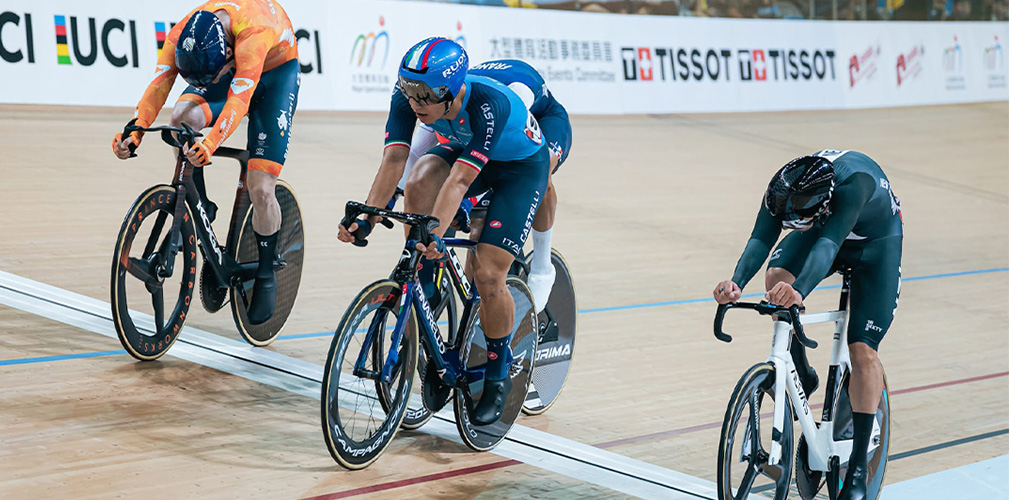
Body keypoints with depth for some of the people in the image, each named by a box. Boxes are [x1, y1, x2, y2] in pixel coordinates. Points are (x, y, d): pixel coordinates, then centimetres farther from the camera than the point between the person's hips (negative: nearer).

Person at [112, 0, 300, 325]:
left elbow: (239, 99, -50)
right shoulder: (181, 35, -27)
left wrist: (210, 144, -64)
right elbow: (158, 85, -33)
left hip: (276, 74, -4)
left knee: (260, 189, -13)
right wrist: (134, 132, -48)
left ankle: (266, 275, 11)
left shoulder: (254, 30, -42)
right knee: (182, 118, -30)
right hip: (229, 68, 4)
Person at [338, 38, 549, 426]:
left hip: (521, 166, -5)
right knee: (421, 180, -30)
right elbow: (394, 159, -31)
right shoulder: (407, 97, -25)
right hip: (464, 150, 5)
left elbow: (460, 179, -45)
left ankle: (498, 375, 7)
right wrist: (366, 218, -42)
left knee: (487, 273, -15)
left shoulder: (489, 104, -39)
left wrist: (435, 235, -54)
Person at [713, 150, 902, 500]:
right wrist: (737, 282, -59)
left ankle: (858, 468, -2)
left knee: (863, 351, -13)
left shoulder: (855, 182, -44)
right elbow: (761, 237, -39)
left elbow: (828, 242, -54)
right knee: (777, 275, -29)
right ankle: (802, 377, -6)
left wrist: (799, 291, -71)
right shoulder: (784, 188, -30)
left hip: (877, 241, -4)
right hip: (821, 227, 4)